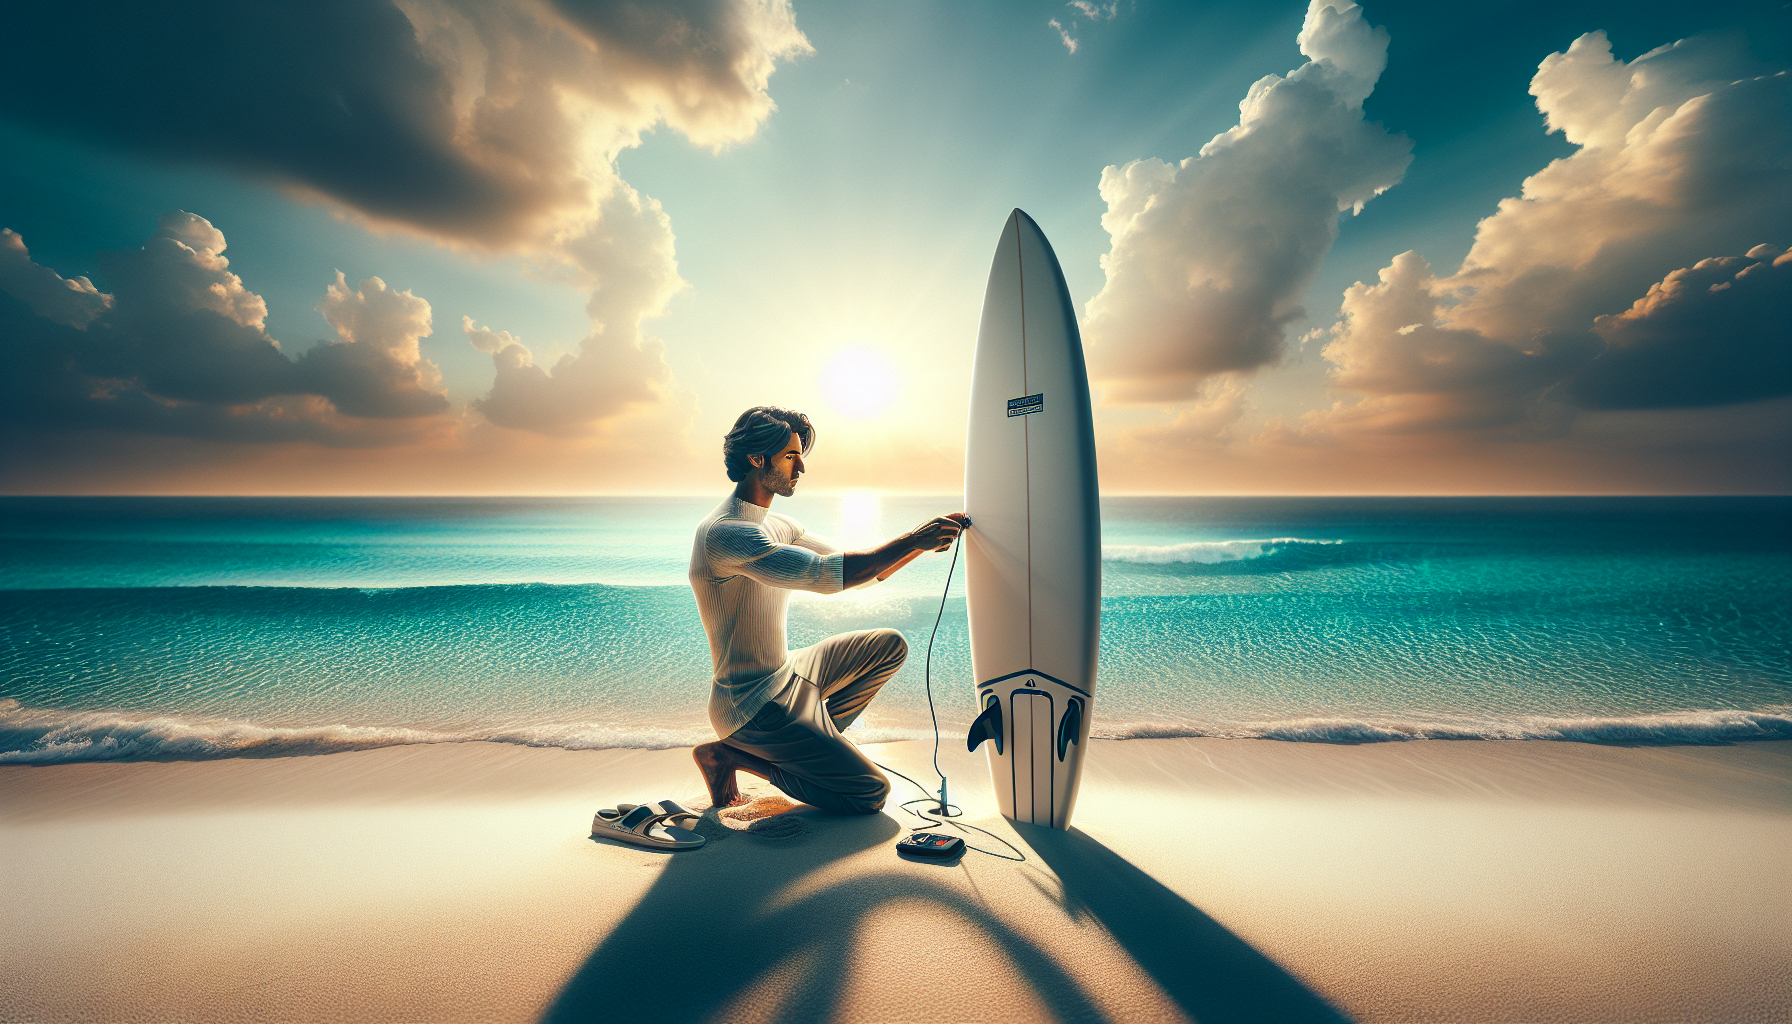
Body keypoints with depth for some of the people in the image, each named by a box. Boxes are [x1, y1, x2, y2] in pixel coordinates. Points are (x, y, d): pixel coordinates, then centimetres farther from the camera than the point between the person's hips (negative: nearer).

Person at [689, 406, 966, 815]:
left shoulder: (777, 525, 8)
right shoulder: (724, 532, -23)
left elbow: (859, 570, 8)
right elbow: (829, 574, -32)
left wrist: (925, 540, -4)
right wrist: (913, 539, -24)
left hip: (787, 674, 9)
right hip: (752, 705, -9)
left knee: (889, 646, 12)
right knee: (872, 792, -8)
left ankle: (806, 741, 6)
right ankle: (732, 753, 1)